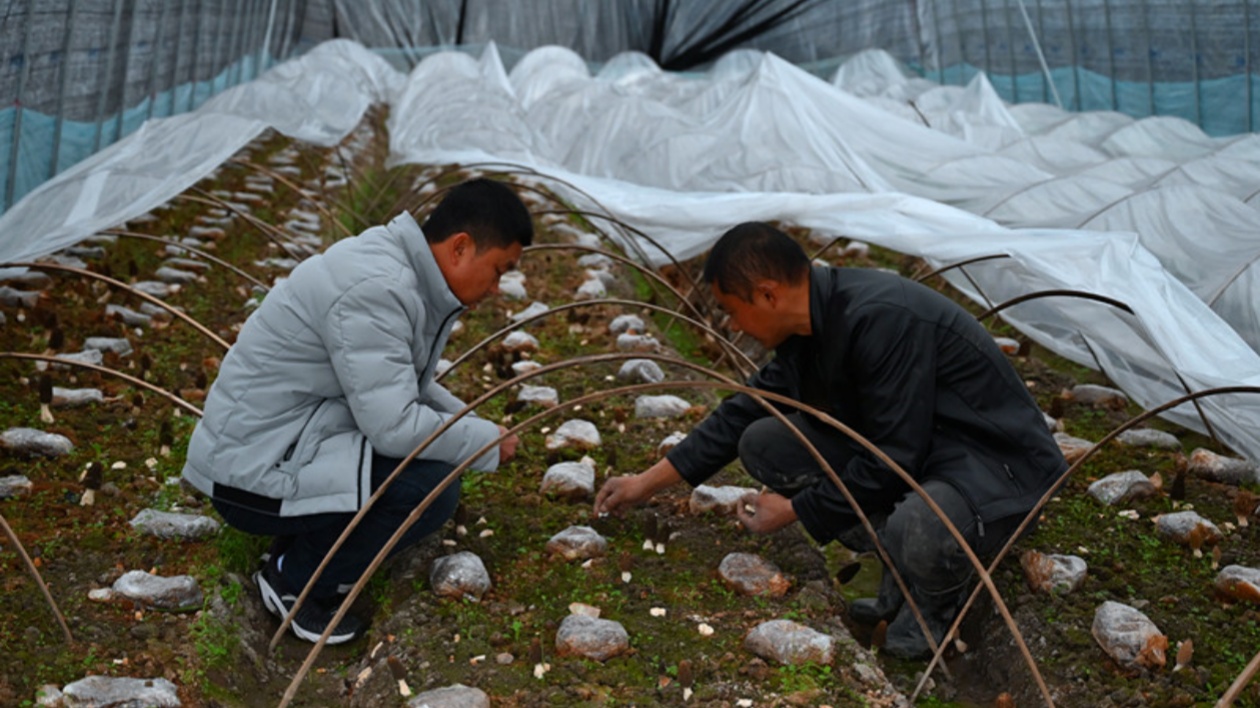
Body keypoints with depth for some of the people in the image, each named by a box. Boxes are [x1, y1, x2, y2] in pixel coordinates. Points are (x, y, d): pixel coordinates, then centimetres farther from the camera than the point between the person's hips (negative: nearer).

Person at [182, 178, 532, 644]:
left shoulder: (399, 269, 5)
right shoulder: (376, 290, -25)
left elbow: (405, 384, 18)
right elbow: (394, 426, -27)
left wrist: (468, 423, 4)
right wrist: (487, 442, -13)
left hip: (276, 442, 10)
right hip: (254, 477, -10)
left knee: (432, 442, 8)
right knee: (431, 489, -19)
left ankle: (303, 543, 11)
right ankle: (295, 580, 0)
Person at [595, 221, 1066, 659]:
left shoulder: (882, 319, -30)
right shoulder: (813, 324, -2)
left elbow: (892, 460, -28)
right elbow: (746, 411, 10)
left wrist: (796, 511, -14)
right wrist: (650, 481, 14)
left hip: (996, 461, -8)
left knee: (918, 534, -41)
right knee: (762, 443, -1)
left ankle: (939, 598, -1)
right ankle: (901, 565, 5)